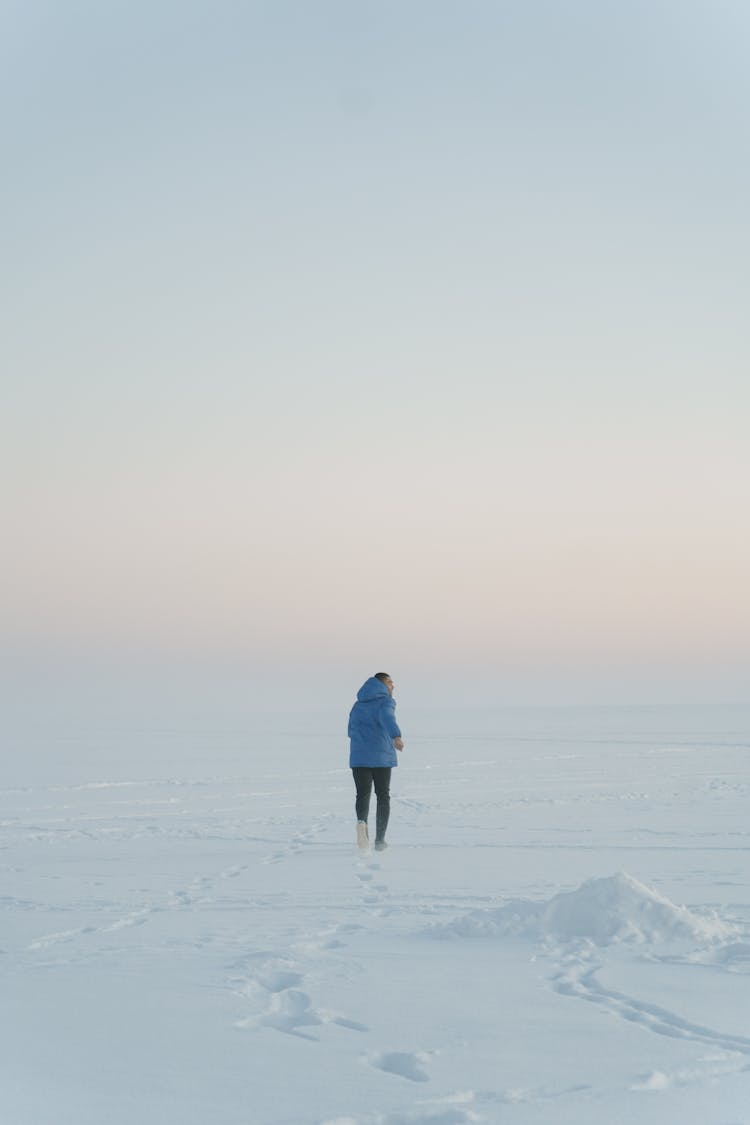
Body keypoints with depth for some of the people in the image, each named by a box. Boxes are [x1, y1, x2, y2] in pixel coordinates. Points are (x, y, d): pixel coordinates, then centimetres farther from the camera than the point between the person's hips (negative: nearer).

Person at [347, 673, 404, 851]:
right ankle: (379, 840, 7)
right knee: (383, 796, 10)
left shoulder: (358, 705, 16)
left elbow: (352, 731, 19)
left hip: (359, 756, 3)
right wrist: (396, 736, -42)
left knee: (363, 795, 4)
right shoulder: (385, 701, -3)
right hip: (382, 756, -3)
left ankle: (362, 822, -29)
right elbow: (387, 718, -25)